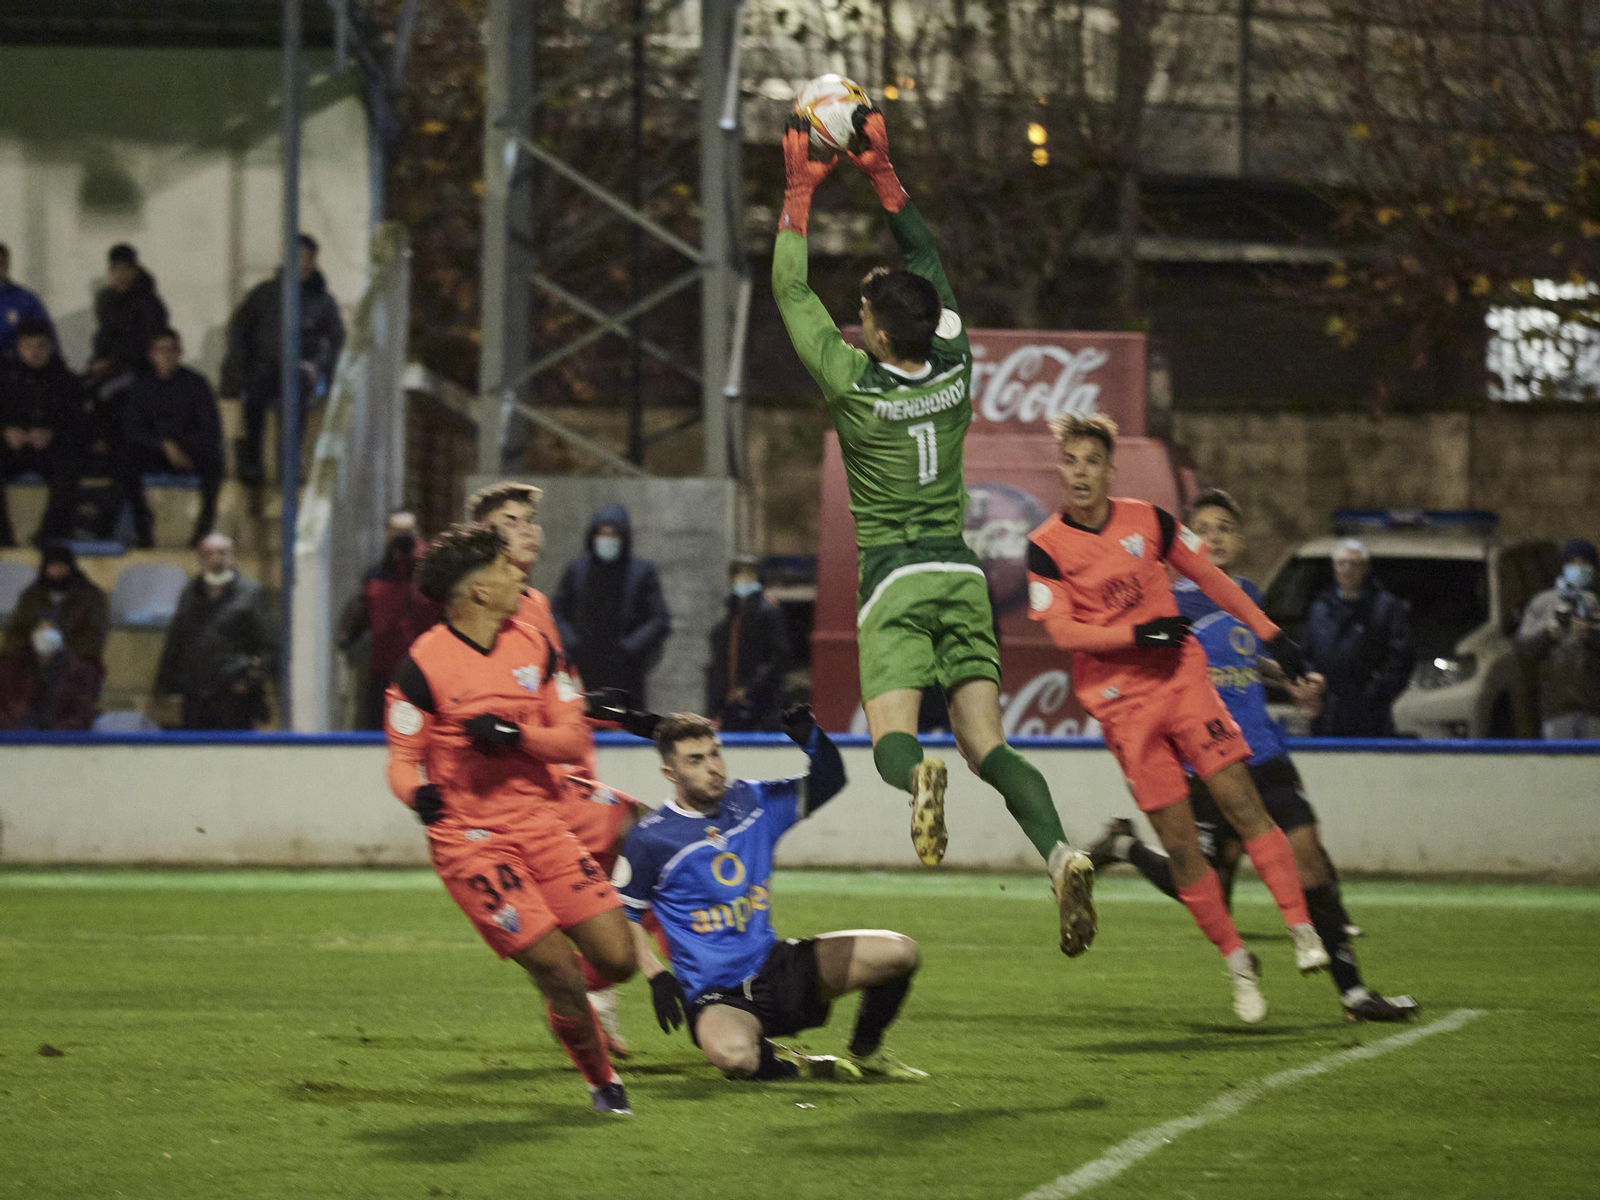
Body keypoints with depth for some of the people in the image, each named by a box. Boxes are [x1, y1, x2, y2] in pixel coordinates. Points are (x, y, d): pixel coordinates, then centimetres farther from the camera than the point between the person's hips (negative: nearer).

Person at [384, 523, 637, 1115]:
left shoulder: (533, 646, 6)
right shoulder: (423, 663, -9)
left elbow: (573, 737, 4)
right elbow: (403, 756, -4)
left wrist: (514, 735, -15)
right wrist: (419, 792, -27)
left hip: (540, 823, 5)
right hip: (469, 838, -5)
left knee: (617, 960, -4)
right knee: (557, 968, -14)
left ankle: (569, 996, 31)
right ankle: (601, 1081, 8)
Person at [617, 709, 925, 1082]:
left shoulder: (753, 802, 5)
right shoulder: (651, 838, -8)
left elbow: (828, 782, 11)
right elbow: (622, 915, 2)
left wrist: (811, 738, -9)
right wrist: (657, 977, -8)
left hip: (774, 966, 5)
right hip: (716, 995, -5)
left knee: (898, 952, -10)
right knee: (733, 1055, -42)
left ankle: (863, 1055, 14)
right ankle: (790, 1066, -5)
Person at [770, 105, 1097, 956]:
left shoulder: (854, 384, -8)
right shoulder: (955, 371, 3)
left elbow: (791, 293, 4)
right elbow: (928, 260, 17)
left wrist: (800, 189, 11)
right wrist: (881, 172, 20)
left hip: (895, 583, -4)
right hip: (962, 575, 4)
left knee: (891, 740, -10)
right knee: (987, 744, -1)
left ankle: (919, 775, -47)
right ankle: (1059, 854, -26)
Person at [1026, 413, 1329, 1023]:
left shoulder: (1148, 521, 3)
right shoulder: (1046, 547, -3)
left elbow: (1211, 579, 14)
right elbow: (1061, 630, -8)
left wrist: (1270, 635, 13)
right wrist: (1137, 634, -18)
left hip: (1183, 679, 1)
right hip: (1122, 707, -1)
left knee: (1240, 801, -12)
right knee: (1179, 842, -4)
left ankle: (1301, 927, -7)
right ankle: (1236, 961, 5)